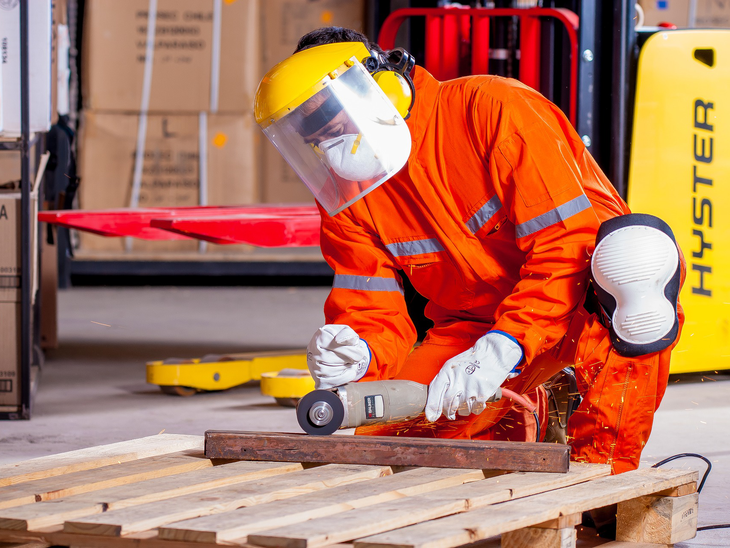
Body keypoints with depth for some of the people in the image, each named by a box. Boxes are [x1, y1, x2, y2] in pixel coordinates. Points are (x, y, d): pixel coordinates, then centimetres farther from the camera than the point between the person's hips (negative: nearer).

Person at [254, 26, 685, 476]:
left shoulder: (493, 110, -22)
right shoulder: (346, 201, -3)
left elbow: (568, 245, -27)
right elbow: (376, 317, -5)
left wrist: (503, 347, -36)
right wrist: (359, 356, -31)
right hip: (472, 328, 5)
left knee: (639, 248, -39)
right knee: (389, 436, -20)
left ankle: (600, 462, -27)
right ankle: (516, 423, 13)